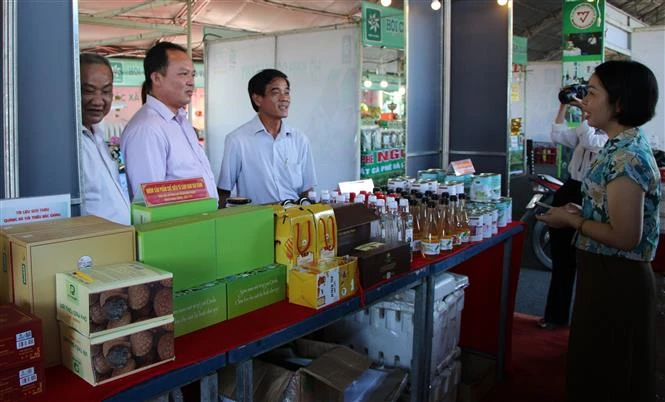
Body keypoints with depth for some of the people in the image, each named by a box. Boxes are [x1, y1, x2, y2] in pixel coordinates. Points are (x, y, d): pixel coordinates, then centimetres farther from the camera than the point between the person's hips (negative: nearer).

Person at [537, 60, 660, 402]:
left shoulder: (625, 157, -23)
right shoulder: (627, 145, 8)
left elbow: (625, 237, -25)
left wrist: (571, 220, -14)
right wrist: (582, 212, 4)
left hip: (614, 280, -10)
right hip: (609, 274, 10)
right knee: (596, 366, 23)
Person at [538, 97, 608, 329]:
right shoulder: (585, 130, 13)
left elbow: (589, 142, -23)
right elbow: (558, 136, 3)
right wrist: (563, 105, 1)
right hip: (569, 192, 7)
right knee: (561, 259, 13)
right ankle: (556, 315, 26)